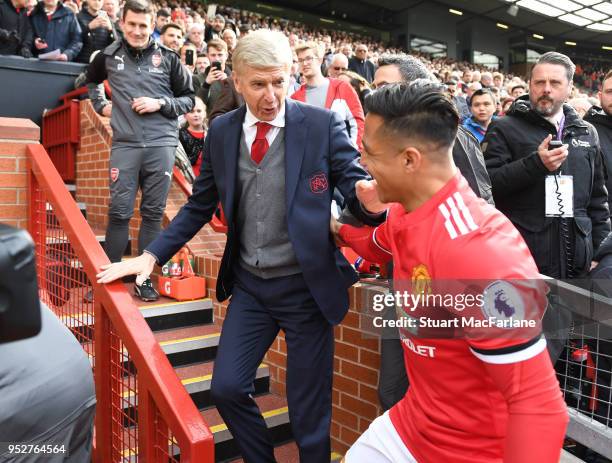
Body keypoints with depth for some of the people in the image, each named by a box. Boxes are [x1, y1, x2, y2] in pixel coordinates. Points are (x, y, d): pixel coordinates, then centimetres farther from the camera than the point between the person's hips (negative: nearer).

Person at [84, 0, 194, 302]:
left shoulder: (168, 58, 5)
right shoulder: (109, 56, 9)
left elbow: (188, 98, 9)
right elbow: (91, 81, 30)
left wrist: (160, 103, -6)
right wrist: (100, 106, 14)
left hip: (161, 144, 0)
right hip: (125, 145, 1)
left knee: (153, 213, 3)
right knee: (119, 212, -1)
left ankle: (145, 277, 14)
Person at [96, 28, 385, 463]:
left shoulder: (323, 124, -10)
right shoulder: (221, 131, 2)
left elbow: (358, 191, -9)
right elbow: (200, 206, 9)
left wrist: (371, 202, -33)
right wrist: (151, 255, 2)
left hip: (306, 286, -3)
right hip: (249, 284, 4)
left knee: (308, 409, 8)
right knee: (226, 387, 7)